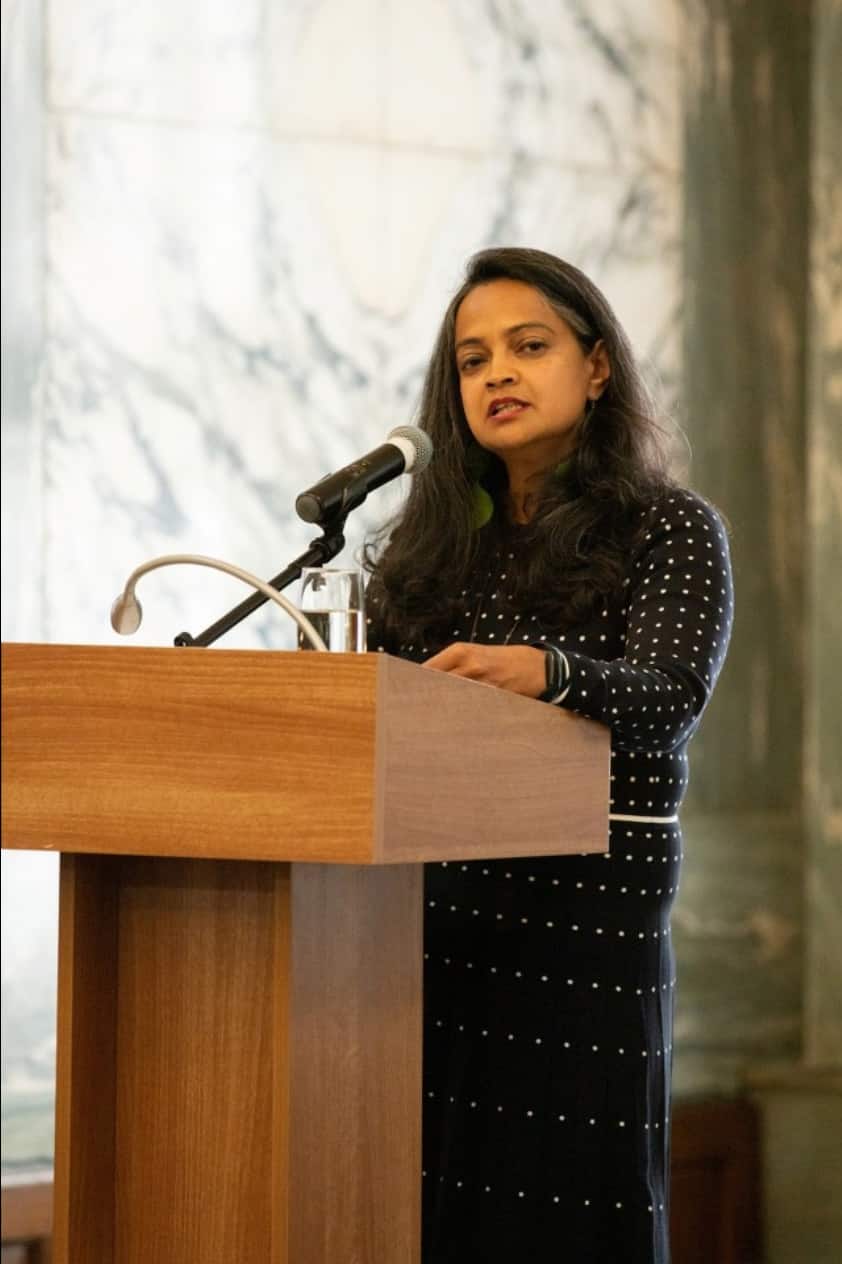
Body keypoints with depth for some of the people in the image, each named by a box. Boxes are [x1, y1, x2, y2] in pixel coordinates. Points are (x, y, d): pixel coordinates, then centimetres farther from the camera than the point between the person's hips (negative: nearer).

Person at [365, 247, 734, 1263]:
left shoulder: (672, 530, 0)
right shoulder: (428, 542, 14)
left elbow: (670, 695, -18)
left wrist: (542, 672, -37)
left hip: (586, 907, -4)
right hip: (424, 904, 4)